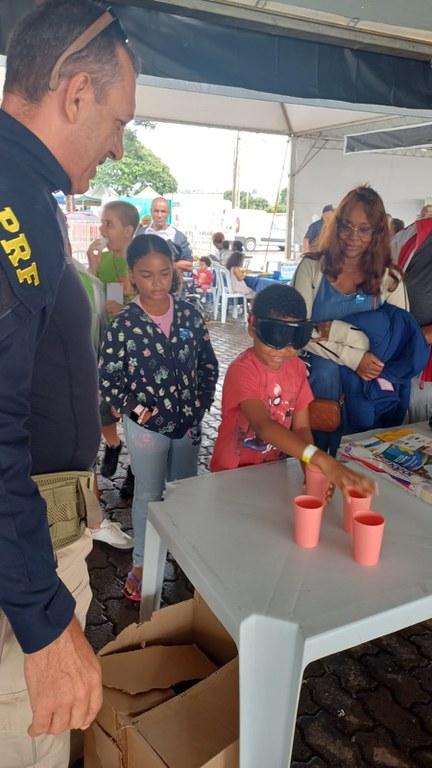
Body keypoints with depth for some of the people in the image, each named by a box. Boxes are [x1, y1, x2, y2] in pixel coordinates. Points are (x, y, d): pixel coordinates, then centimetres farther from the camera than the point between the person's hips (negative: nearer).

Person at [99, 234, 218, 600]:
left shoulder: (189, 314, -5)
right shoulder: (124, 324, -13)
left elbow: (208, 363, 4)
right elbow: (108, 379, -8)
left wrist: (201, 403, -4)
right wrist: (136, 411, -16)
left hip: (189, 422, 3)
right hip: (147, 426, -3)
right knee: (149, 495, 11)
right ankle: (141, 563, 30)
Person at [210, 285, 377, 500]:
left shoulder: (297, 367, -2)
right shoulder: (242, 370, -21)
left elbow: (301, 427, -4)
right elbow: (263, 426, -35)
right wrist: (322, 461, -46)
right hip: (234, 472, -5)